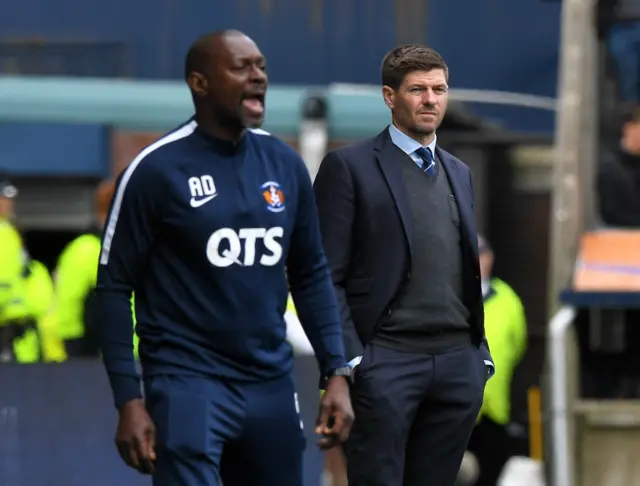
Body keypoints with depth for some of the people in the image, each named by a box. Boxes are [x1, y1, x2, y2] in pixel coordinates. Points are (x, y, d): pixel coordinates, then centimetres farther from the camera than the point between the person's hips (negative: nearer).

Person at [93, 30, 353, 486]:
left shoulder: (284, 164, 7)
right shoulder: (158, 169, -8)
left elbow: (311, 275, 15)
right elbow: (115, 287, -5)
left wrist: (337, 372, 5)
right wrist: (129, 400, -11)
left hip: (271, 383, 6)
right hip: (188, 380, -5)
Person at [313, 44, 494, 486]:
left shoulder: (458, 173, 18)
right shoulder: (350, 166, -2)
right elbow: (327, 277, -6)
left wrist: (481, 351, 12)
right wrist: (349, 358, -13)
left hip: (459, 362, 6)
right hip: (387, 361, -5)